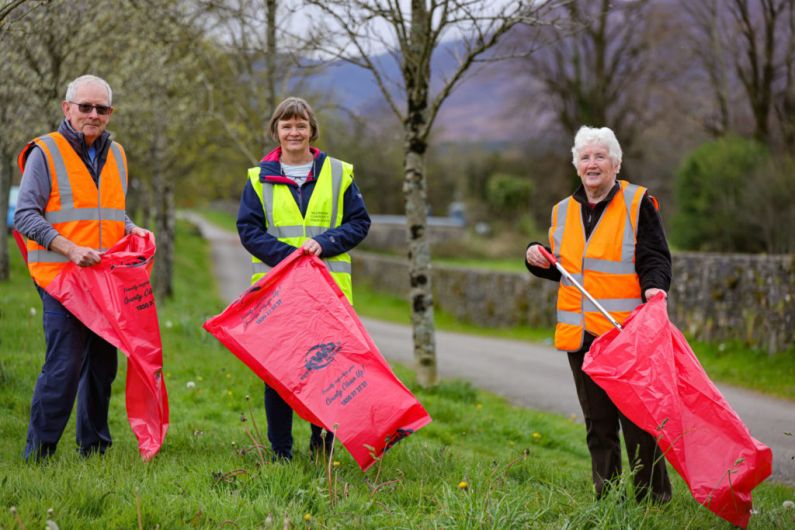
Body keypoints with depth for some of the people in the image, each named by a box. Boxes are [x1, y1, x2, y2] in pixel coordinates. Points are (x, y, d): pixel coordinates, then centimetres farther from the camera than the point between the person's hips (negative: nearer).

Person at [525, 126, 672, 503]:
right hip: (580, 333, 5)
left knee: (636, 420, -5)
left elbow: (655, 258, -6)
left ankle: (652, 498, 6)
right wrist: (539, 259, 4)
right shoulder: (563, 211, 15)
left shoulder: (637, 203, -1)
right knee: (597, 423, 11)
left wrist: (654, 286, -25)